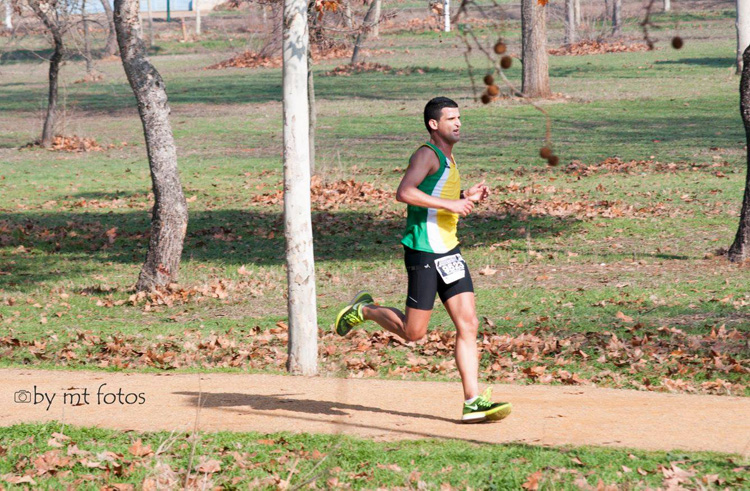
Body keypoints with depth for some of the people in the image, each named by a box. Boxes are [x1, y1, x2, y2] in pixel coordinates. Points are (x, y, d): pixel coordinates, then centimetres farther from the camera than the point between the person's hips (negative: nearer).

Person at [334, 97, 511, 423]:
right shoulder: (427, 154, -11)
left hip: (449, 252, 9)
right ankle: (364, 310, 24)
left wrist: (465, 197, 15)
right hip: (423, 252, -9)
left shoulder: (448, 158, 18)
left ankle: (473, 403, -4)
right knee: (413, 332, -2)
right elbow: (404, 193, -25)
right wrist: (449, 204, -24)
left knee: (468, 325, -2)